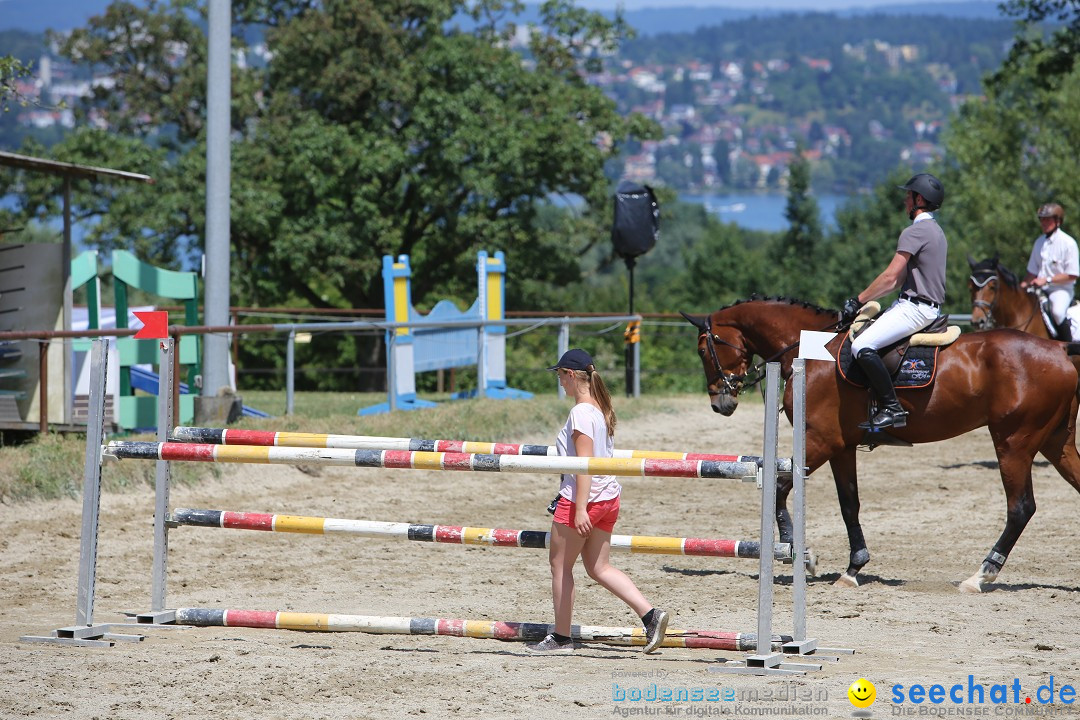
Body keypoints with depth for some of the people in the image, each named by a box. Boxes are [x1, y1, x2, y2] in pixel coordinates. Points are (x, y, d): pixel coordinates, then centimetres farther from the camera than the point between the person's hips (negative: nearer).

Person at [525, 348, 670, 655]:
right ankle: (650, 614, -2)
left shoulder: (581, 412, -16)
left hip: (583, 497, -9)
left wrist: (580, 508, -23)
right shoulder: (603, 408, 11)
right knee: (598, 567, 12)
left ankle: (561, 637, 12)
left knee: (560, 564, 6)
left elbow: (585, 463, -21)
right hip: (609, 497, 9)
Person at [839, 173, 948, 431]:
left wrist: (859, 300, -9)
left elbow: (890, 277, -18)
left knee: (862, 347, -22)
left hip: (915, 309, -11)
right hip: (928, 307, 11)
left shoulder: (915, 232, -14)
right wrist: (864, 300, 16)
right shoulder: (935, 231, 20)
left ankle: (892, 409, -24)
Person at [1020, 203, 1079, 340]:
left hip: (1060, 289, -7)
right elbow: (1032, 272, 18)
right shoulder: (1039, 242, 12)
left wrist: (1047, 280, -18)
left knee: (1057, 311, -35)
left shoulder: (1068, 242, -8)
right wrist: (1021, 286, 1)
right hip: (1039, 288, 7)